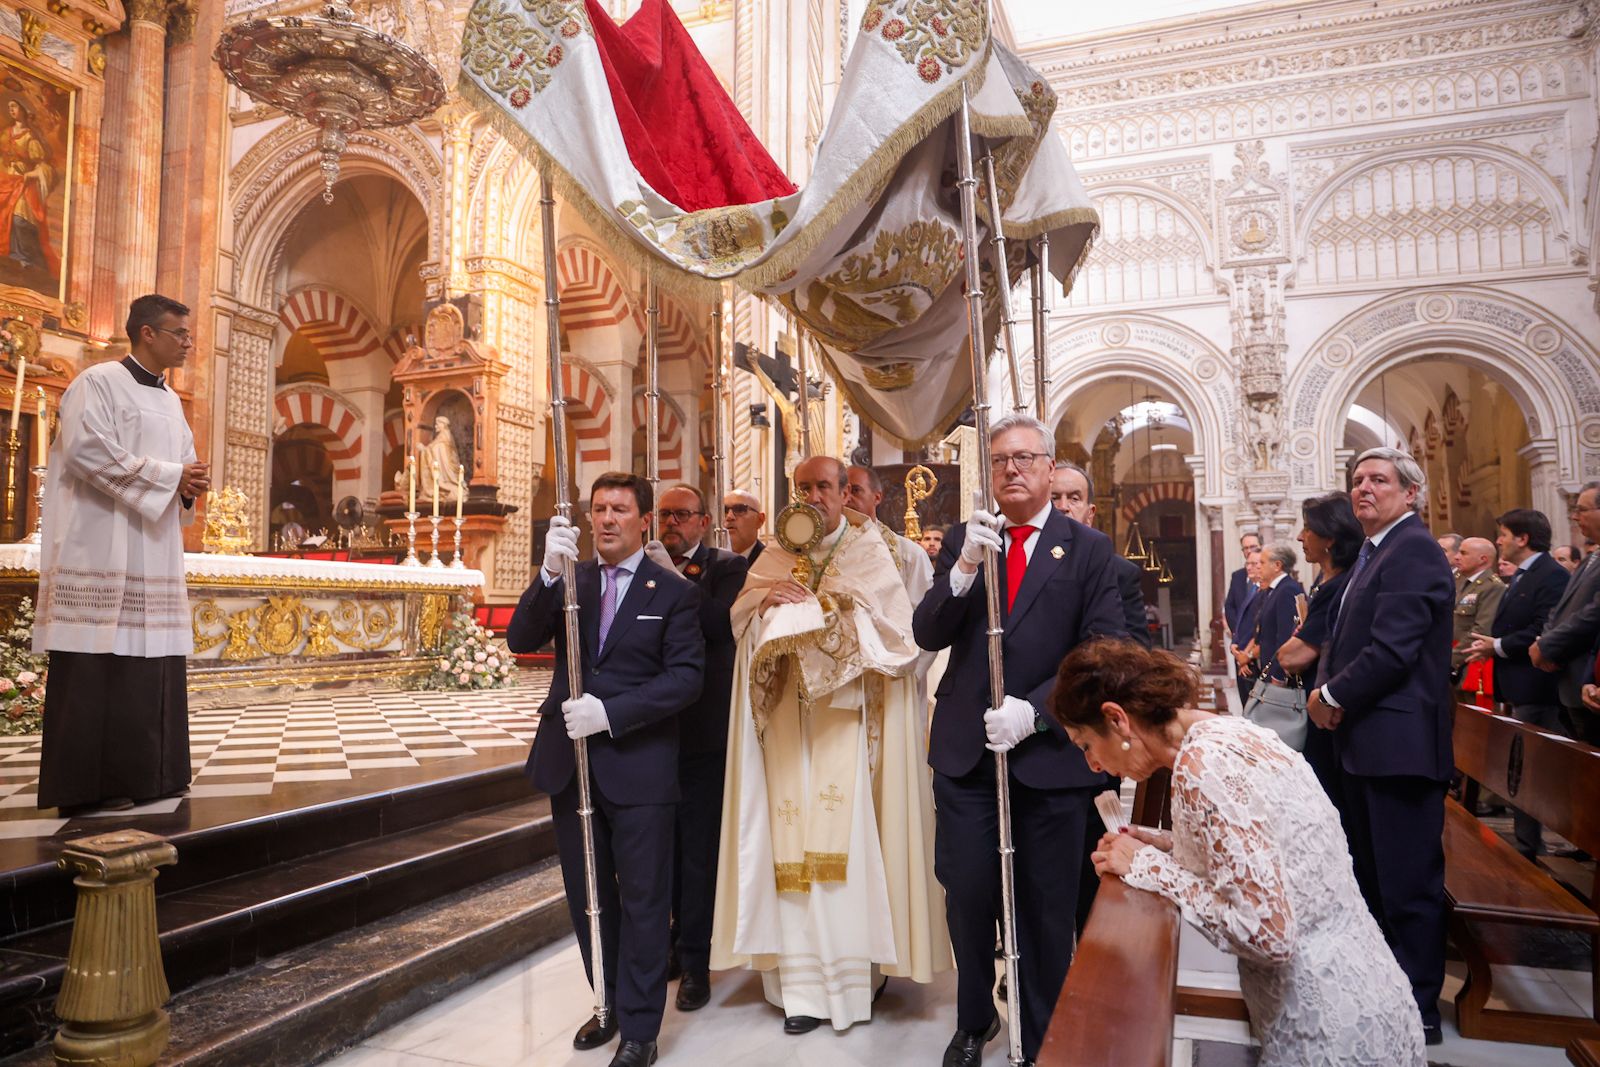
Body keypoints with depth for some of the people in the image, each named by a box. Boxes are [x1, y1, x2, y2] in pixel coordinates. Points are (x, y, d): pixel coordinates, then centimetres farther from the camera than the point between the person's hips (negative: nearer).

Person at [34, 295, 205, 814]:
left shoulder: (171, 400, 20)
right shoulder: (98, 382, -4)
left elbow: (183, 460, 22)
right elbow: (87, 450, -16)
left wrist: (192, 483, -1)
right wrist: (170, 476, -14)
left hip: (155, 552, 8)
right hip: (103, 549, -8)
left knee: (150, 662, 6)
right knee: (97, 667, -7)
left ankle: (143, 773, 13)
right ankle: (87, 783, -2)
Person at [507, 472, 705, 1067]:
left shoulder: (672, 592, -4)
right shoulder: (567, 581, 7)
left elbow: (687, 676, -11)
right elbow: (520, 640, -7)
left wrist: (611, 712, -20)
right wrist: (549, 573, -23)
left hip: (638, 766, -4)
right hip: (569, 760, 4)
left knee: (642, 901, 6)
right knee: (587, 895, 17)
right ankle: (608, 1003, 36)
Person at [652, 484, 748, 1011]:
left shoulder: (727, 567, -3)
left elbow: (721, 624, -20)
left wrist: (676, 579, -19)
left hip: (702, 730, -5)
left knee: (698, 849, 3)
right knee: (668, 845, 16)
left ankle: (694, 961, 15)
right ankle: (681, 939, 33)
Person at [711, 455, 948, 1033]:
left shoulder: (869, 551, 5)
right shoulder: (778, 554, 15)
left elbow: (890, 621, -8)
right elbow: (741, 613, 7)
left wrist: (813, 605, -11)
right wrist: (767, 598, -14)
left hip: (849, 710, -3)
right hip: (789, 713, 3)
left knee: (850, 833, -7)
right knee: (794, 838, -1)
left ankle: (855, 965, 6)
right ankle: (803, 982, 4)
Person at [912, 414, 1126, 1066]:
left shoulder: (1089, 549, 1)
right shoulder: (962, 541, 7)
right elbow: (928, 635, -2)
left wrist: (1033, 711, -16)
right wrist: (965, 566, -18)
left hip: (1050, 753, -1)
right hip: (966, 750, 2)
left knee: (1048, 909, 10)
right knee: (968, 897, 8)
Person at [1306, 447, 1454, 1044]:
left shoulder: (1412, 550, -14)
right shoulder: (1375, 552, 18)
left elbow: (1392, 649, -23)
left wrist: (1333, 697, -11)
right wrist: (1327, 691, 4)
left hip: (1399, 742, -10)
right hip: (1365, 744, 10)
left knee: (1408, 883, 0)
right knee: (1371, 877, 19)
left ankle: (1419, 1010, 13)